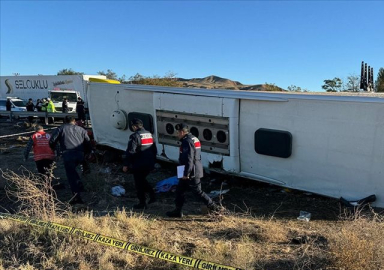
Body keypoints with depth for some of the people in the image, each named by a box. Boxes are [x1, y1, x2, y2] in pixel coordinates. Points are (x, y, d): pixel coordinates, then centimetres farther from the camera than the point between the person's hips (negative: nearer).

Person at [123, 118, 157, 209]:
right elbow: (154, 150, 18)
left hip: (139, 165, -7)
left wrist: (126, 164, -13)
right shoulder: (149, 134, 12)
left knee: (139, 183, 6)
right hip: (149, 164, 8)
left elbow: (130, 152, -18)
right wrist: (152, 162, 25)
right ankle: (152, 195, 14)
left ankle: (142, 203, 12)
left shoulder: (135, 136, -13)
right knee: (143, 180, 24)